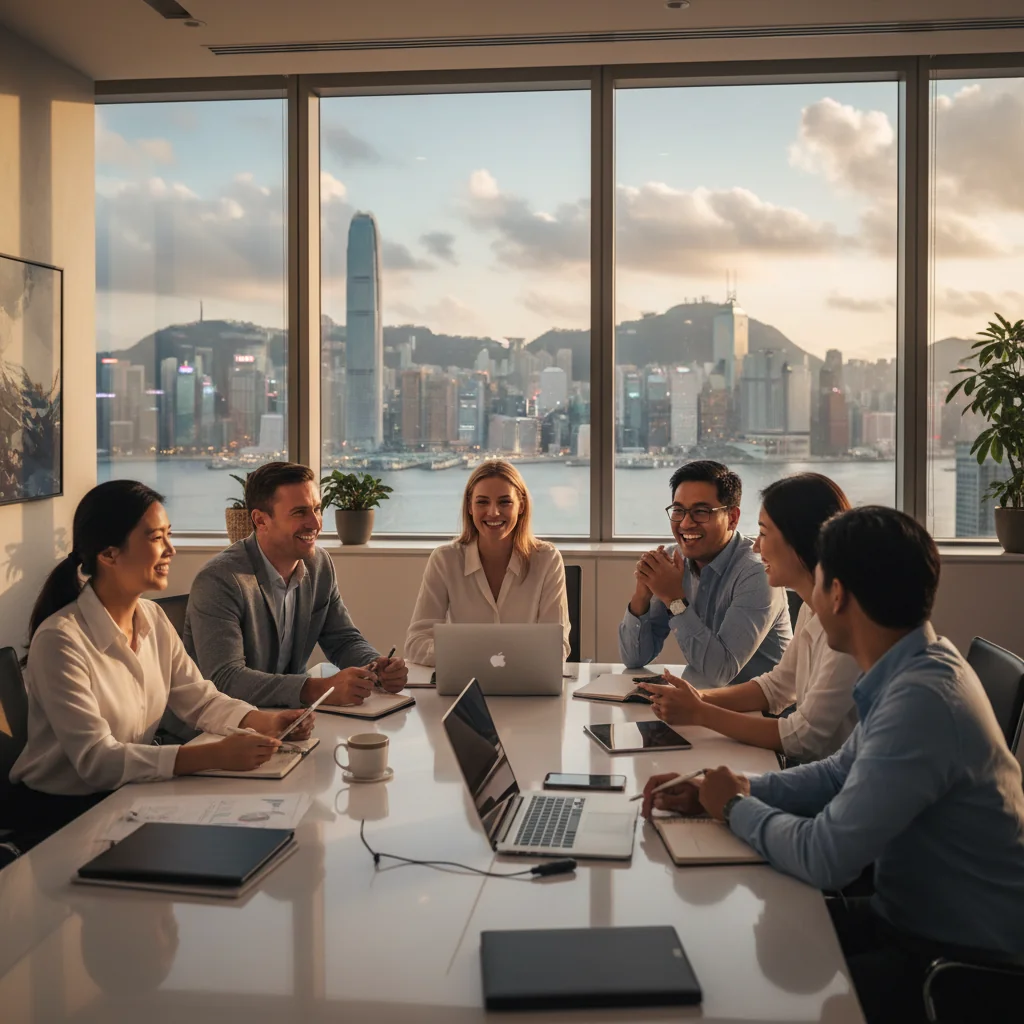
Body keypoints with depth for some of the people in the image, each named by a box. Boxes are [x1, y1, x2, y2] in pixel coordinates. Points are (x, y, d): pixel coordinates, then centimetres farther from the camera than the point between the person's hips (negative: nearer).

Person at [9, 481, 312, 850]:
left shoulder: (154, 619, 1)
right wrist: (215, 755, -36)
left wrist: (263, 720, -17)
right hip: (58, 816, -7)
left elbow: (200, 700, 4)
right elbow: (96, 760, -29)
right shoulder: (61, 639, -24)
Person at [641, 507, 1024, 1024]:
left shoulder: (922, 699, -30)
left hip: (963, 958, -8)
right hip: (911, 915, 8)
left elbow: (825, 857, -28)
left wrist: (736, 808, -9)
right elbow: (839, 773, 13)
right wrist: (724, 792, 1)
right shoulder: (913, 669, 0)